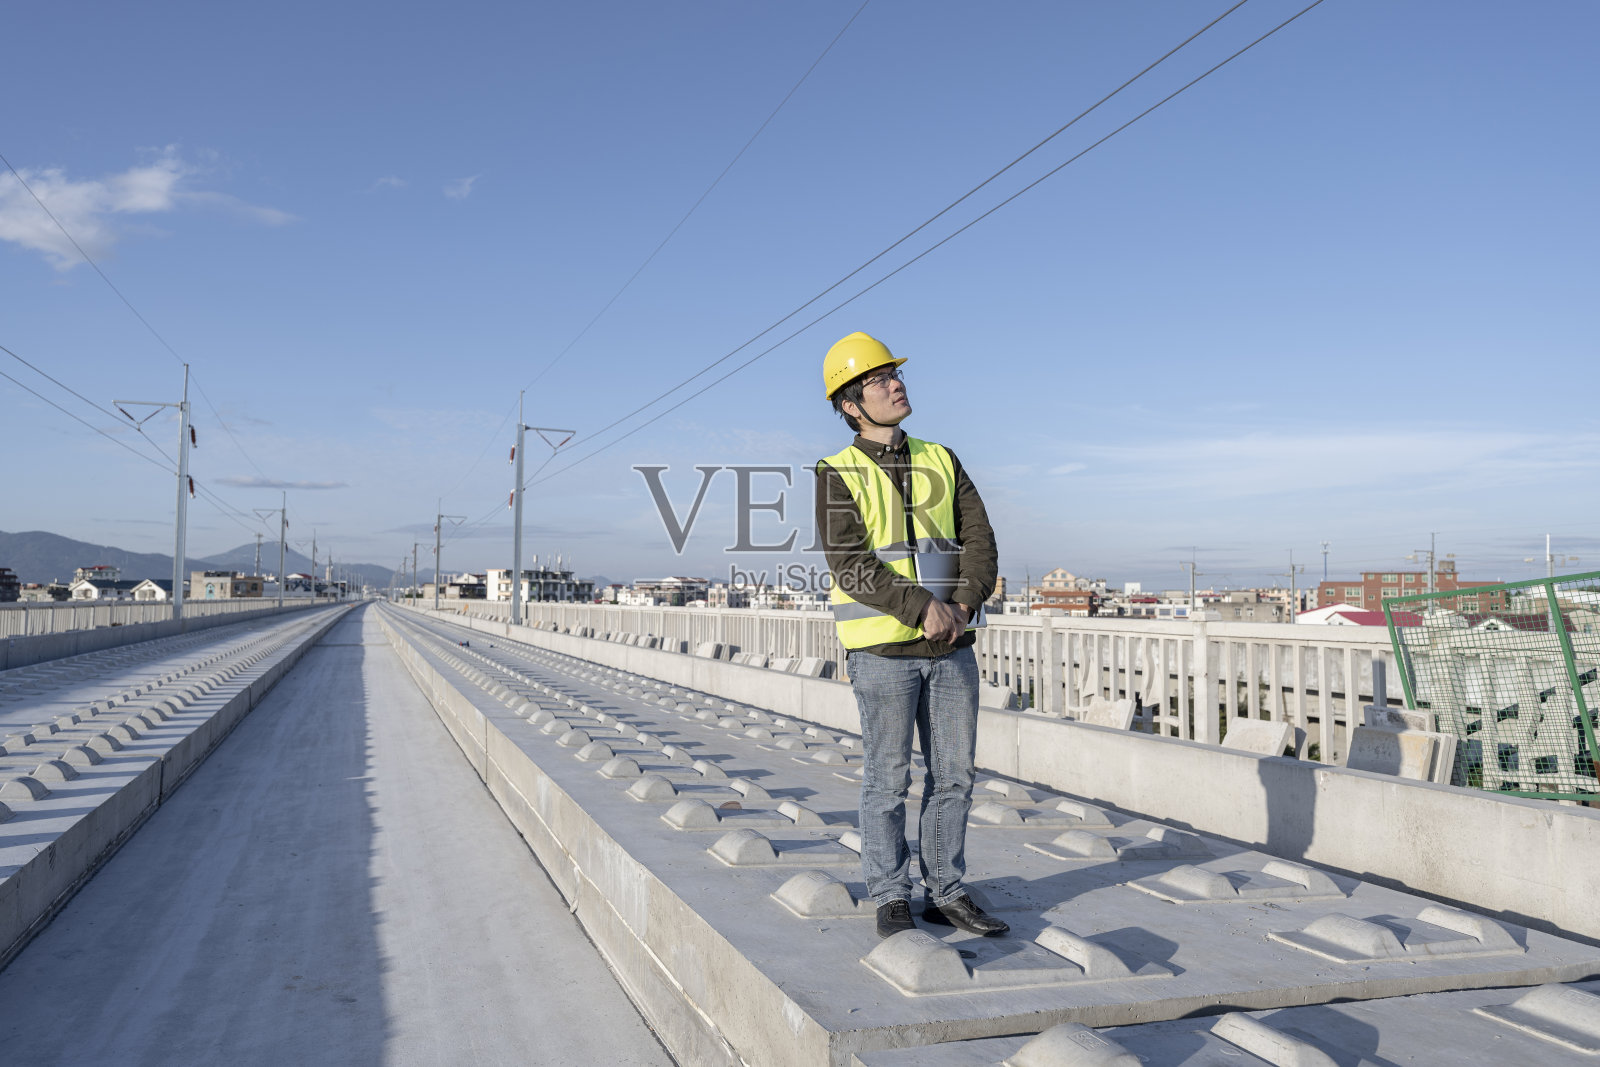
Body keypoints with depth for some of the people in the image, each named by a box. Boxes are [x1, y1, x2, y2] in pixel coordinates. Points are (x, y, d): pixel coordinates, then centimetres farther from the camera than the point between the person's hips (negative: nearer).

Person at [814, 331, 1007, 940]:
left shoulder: (942, 462, 11)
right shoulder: (838, 477, -3)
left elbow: (980, 540, 3)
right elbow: (851, 564, -15)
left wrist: (964, 604, -14)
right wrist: (923, 607, -23)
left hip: (952, 647, 5)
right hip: (883, 648, -4)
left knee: (953, 775, 9)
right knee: (888, 780, 3)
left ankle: (946, 894, 22)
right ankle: (891, 900, 16)